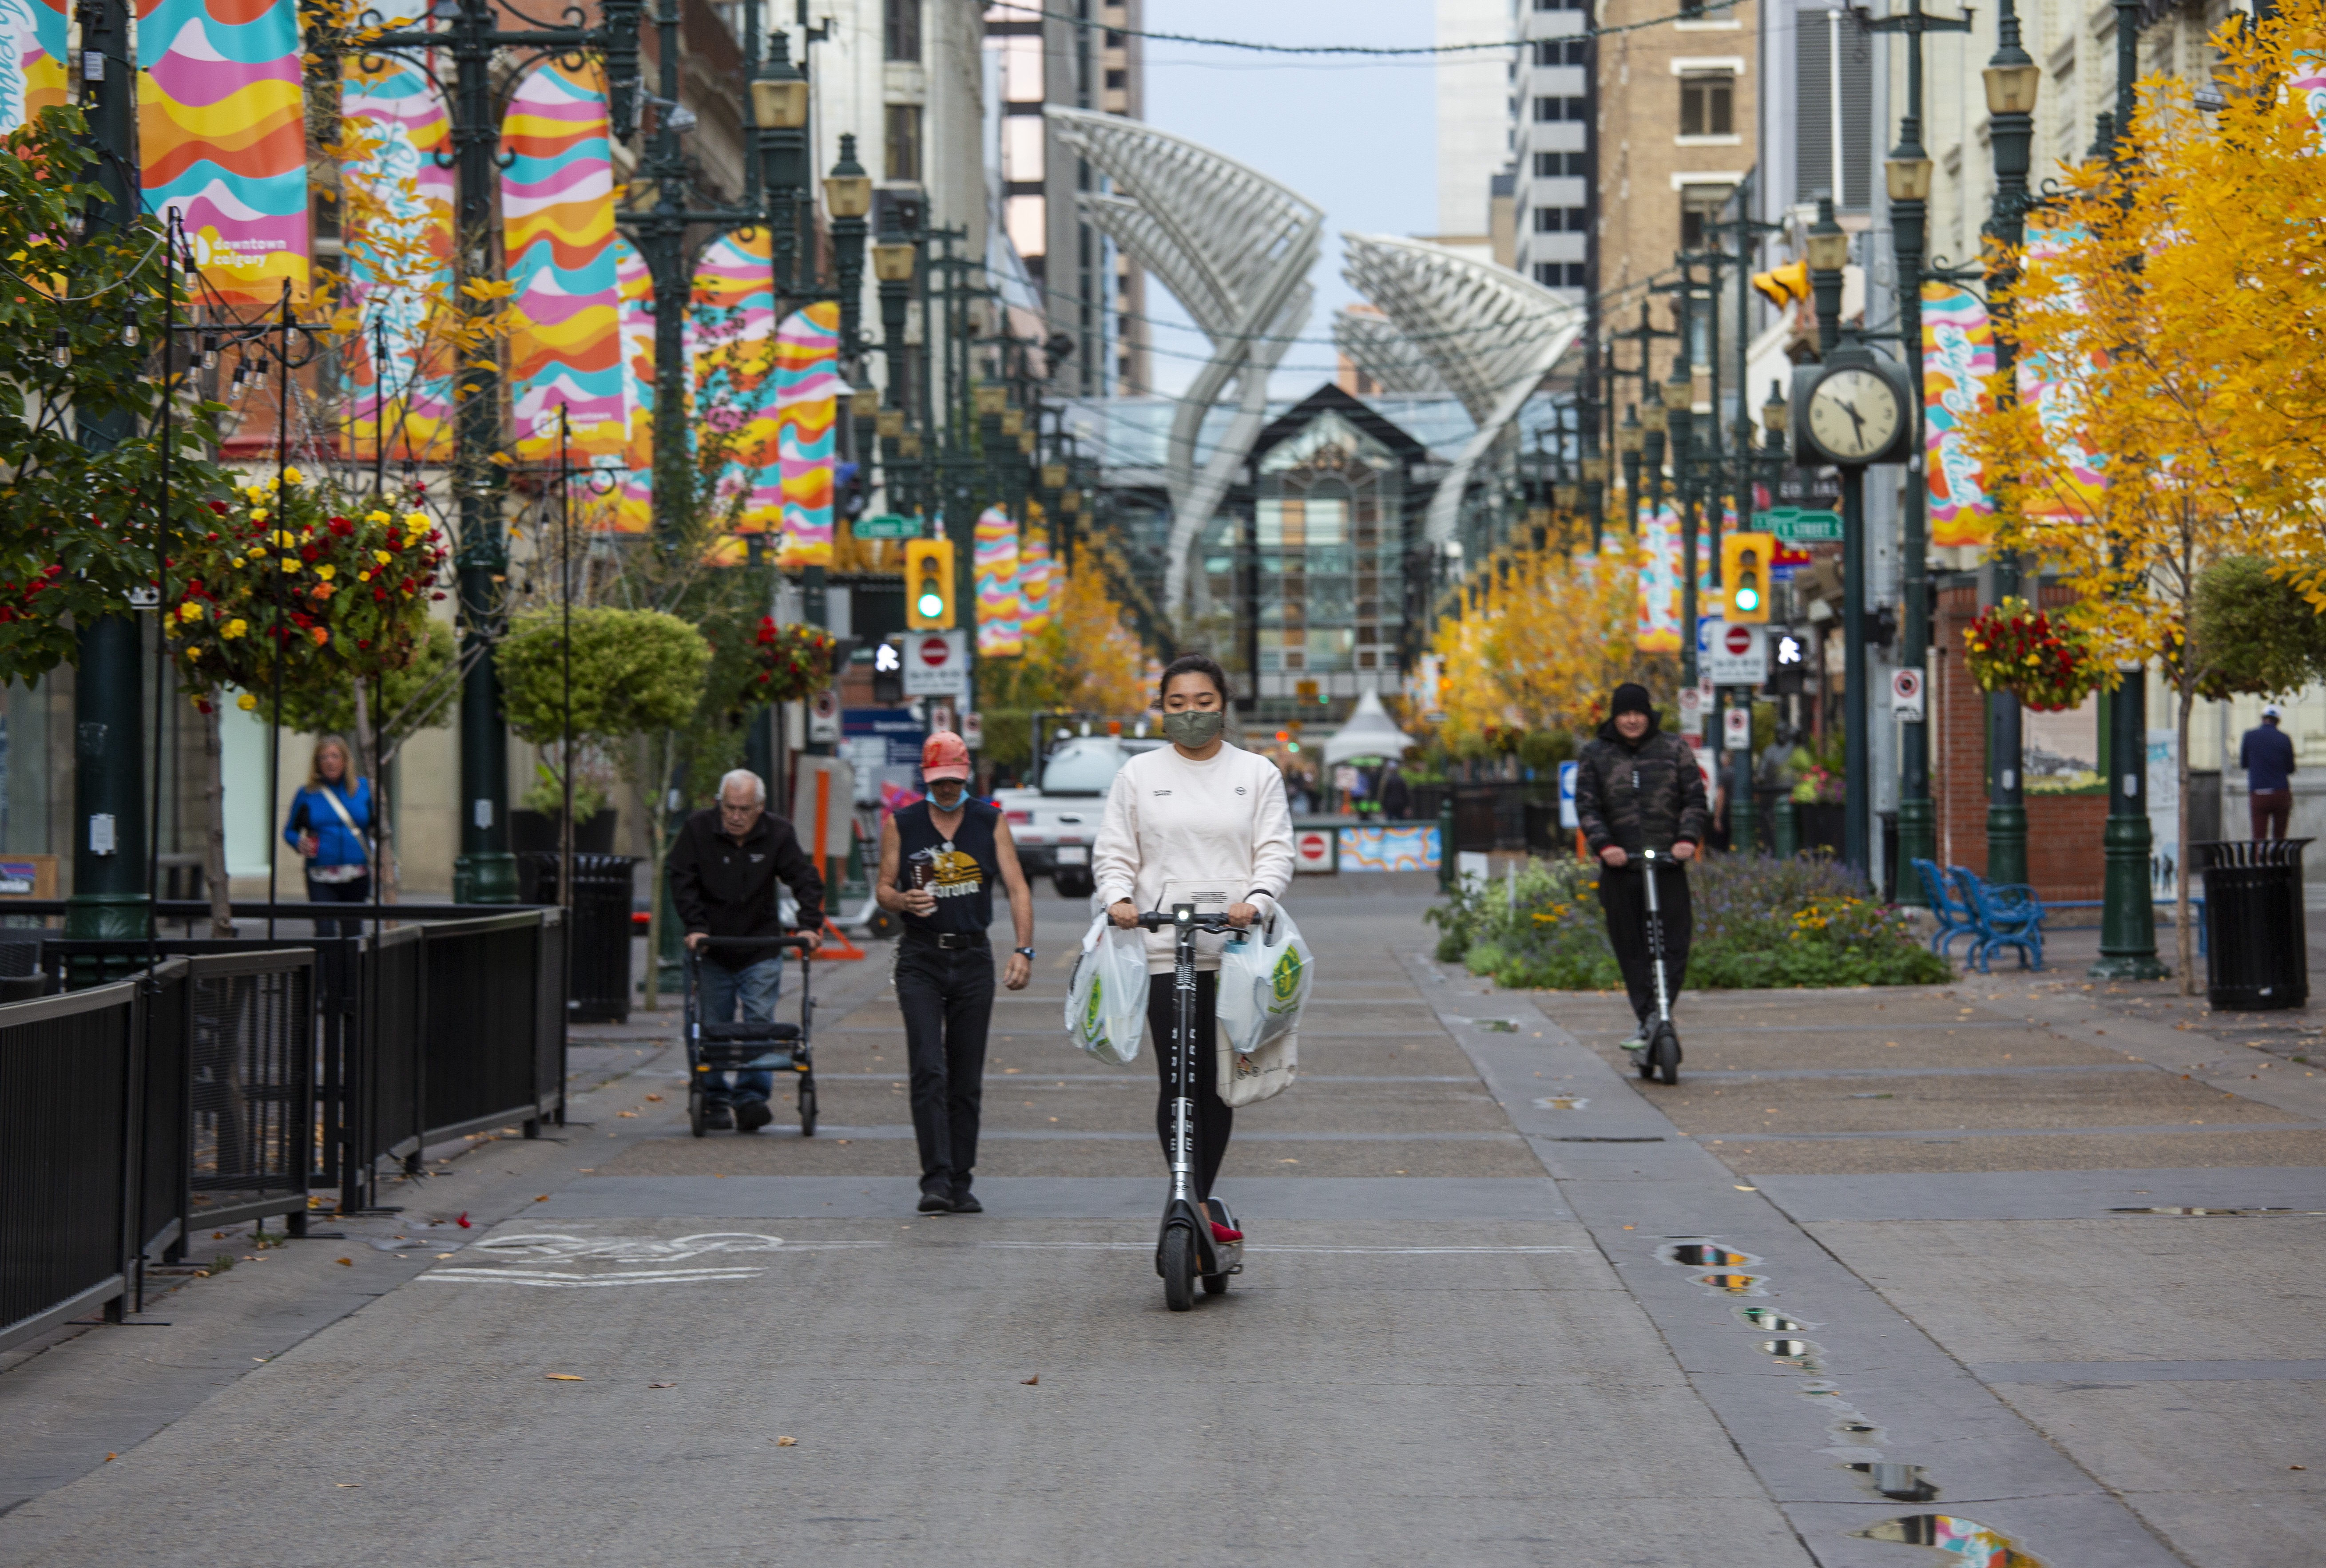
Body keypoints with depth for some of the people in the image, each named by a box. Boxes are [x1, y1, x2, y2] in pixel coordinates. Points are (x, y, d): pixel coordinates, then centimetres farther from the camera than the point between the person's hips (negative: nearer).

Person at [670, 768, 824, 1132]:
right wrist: (695, 926, -15)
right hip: (711, 950, 0)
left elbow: (807, 881, -4)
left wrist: (808, 925, -17)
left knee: (759, 1024, -8)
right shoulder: (698, 829, -6)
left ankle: (751, 1097, -7)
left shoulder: (778, 835, -5)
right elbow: (682, 881, -5)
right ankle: (716, 1100, 11)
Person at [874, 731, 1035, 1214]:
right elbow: (883, 887, 9)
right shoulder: (901, 825, 4)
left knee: (967, 1079, 4)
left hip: (974, 958, 1)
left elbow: (1017, 888, 1)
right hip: (920, 960, -1)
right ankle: (935, 1179, -18)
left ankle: (960, 1183, 11)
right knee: (929, 1071, -14)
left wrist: (1024, 949, -12)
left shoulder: (991, 822, 5)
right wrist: (903, 900, -15)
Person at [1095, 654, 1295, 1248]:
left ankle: (1195, 1208, 14)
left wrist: (1256, 901, -17)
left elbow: (1276, 852, 3)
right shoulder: (1139, 775, 11)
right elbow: (1113, 853, 8)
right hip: (1165, 949, -1)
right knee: (1178, 1082, -10)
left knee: (1220, 1083, 3)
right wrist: (1119, 898, -13)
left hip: (1236, 948, 1)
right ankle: (1197, 1211, -15)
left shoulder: (1257, 774, 11)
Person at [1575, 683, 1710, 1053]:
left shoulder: (1674, 750, 8)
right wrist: (1603, 844, -13)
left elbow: (1695, 799, 6)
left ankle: (1658, 1013, -9)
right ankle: (1647, 1021, 9)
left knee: (1674, 942, -12)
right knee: (1630, 948, 2)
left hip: (1668, 863, -1)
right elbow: (1586, 805, 3)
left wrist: (1688, 838, -12)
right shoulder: (1596, 755, 9)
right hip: (1619, 866, 1)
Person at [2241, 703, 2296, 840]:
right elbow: (2290, 769, 8)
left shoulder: (2249, 736, 1)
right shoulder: (2285, 739, 1)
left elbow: (2243, 764, 11)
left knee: (2259, 837, -3)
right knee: (2280, 837, 6)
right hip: (2281, 793, 0)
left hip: (2258, 794, 0)